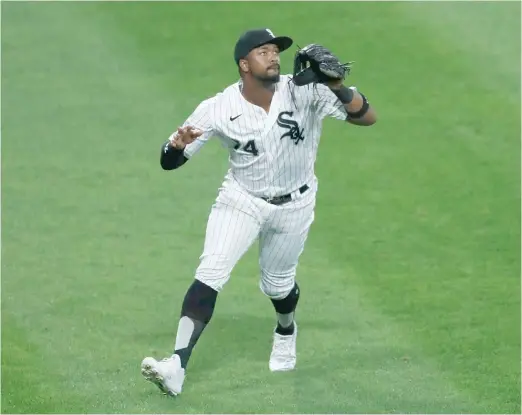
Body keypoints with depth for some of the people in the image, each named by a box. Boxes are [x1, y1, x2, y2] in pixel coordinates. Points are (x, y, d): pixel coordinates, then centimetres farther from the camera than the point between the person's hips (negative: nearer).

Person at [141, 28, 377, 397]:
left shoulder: (305, 92, -22)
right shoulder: (219, 109, -20)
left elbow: (367, 117, -26)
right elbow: (169, 161, -18)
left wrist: (337, 89, -44)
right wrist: (178, 144, -42)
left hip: (294, 204, 1)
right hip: (241, 200, -1)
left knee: (278, 282, 18)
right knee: (210, 274, -19)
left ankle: (286, 332, 54)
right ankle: (177, 365, -24)